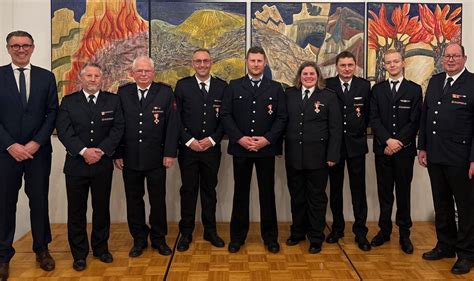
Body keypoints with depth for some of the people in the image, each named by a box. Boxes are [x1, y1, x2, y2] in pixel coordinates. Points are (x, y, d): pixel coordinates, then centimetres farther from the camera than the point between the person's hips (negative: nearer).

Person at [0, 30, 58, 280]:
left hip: (38, 150, 1)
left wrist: (36, 142, -8)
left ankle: (42, 249, 24)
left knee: (39, 201, 9)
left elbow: (52, 113, 2)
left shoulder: (46, 77, 6)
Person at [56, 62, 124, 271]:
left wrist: (101, 150, -15)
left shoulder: (112, 100, 5)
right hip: (76, 164, 0)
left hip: (103, 164, 1)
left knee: (102, 208, 10)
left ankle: (101, 248, 26)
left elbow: (118, 128, -3)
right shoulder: (68, 101, 3)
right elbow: (63, 130, -7)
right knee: (76, 211, 6)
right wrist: (83, 151, -19)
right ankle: (79, 254, 19)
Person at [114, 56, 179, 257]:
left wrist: (170, 153, -9)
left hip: (156, 159, -1)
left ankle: (159, 238, 26)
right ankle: (139, 239, 26)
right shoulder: (123, 93, 2)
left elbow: (173, 125, -4)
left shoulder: (165, 92, -2)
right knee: (134, 200, 11)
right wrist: (117, 154, 0)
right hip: (130, 158, 2)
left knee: (158, 200, 9)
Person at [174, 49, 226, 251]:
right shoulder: (182, 85, 0)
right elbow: (176, 117, -2)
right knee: (188, 191, 7)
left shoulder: (221, 86, 4)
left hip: (212, 148, 1)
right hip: (188, 148, -1)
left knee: (209, 189, 12)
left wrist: (212, 139, -9)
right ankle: (186, 233, 19)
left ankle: (210, 231, 24)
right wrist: (189, 141, -11)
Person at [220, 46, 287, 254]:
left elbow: (282, 118, 1)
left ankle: (270, 237, 19)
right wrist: (240, 138, -11)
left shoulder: (276, 88, 6)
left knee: (267, 193, 6)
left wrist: (267, 139, -11)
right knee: (240, 192, 8)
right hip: (240, 148, 0)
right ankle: (237, 236, 19)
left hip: (266, 148, 0)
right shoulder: (233, 86, 5)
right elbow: (225, 115, 0)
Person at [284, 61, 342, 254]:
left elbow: (336, 128, -4)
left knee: (316, 198, 7)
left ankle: (316, 238, 20)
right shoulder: (290, 94, 6)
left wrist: (332, 155, -8)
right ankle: (297, 232, 30)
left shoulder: (328, 96, -2)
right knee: (296, 196, 14)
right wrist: (282, 149, 0)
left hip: (317, 156, -3)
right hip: (293, 155, 3)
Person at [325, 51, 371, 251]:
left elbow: (369, 113, 8)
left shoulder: (364, 86, 1)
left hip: (356, 143, 0)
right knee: (335, 188, 10)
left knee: (358, 189, 3)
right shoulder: (327, 85, -2)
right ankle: (337, 227, 24)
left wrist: (361, 130, 6)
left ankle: (360, 231, 12)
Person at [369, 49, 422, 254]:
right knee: (384, 192, 8)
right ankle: (384, 230, 18)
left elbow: (415, 121, -3)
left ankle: (404, 234, 15)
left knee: (403, 192, 5)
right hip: (382, 149, 2)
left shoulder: (414, 89, 3)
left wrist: (399, 142, -13)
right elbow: (374, 119, 0)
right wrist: (388, 140, -12)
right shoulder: (377, 89, 8)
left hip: (404, 149, -1)